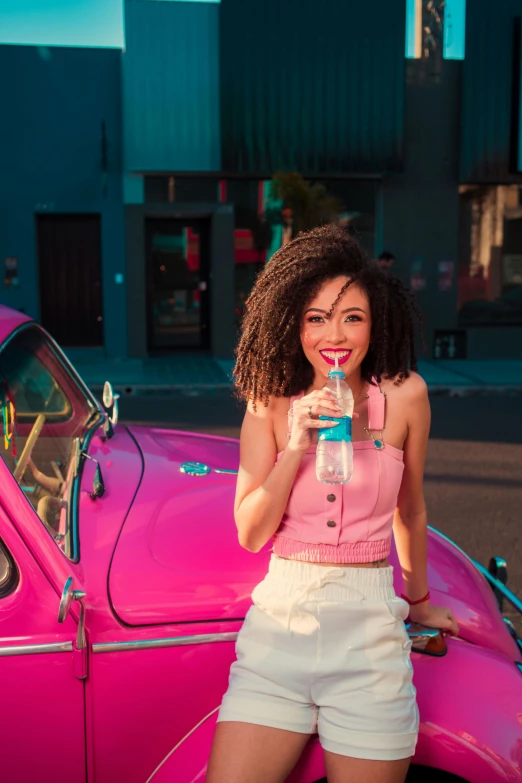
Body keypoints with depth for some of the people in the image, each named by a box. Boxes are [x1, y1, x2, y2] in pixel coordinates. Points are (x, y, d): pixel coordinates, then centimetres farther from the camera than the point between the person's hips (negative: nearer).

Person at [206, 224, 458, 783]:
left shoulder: (404, 395, -3)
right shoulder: (270, 406, 0)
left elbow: (410, 509, 10)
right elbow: (250, 534, -4)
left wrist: (418, 600, 22)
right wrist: (295, 448, -16)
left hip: (369, 629, -1)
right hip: (279, 619, 1)